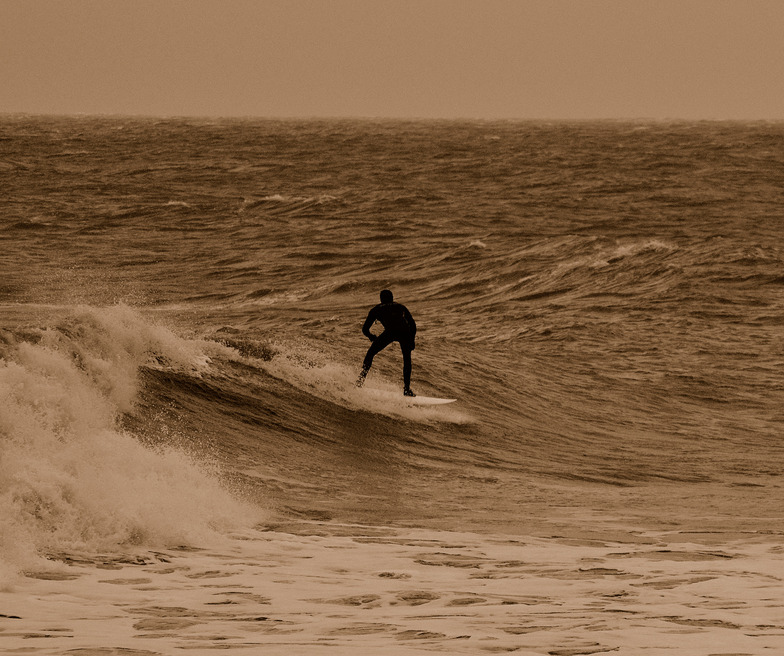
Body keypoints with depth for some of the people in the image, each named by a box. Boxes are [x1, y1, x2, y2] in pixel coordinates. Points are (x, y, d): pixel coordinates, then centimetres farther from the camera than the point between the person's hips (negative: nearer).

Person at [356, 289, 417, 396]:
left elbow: (365, 329, 30)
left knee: (370, 354, 17)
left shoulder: (376, 309, 30)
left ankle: (362, 378, 1)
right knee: (407, 359, 20)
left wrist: (373, 338, 49)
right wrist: (411, 340, 36)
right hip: (405, 332, 1)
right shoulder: (400, 307, 34)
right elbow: (412, 324, 26)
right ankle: (407, 388, 12)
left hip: (390, 331, -1)